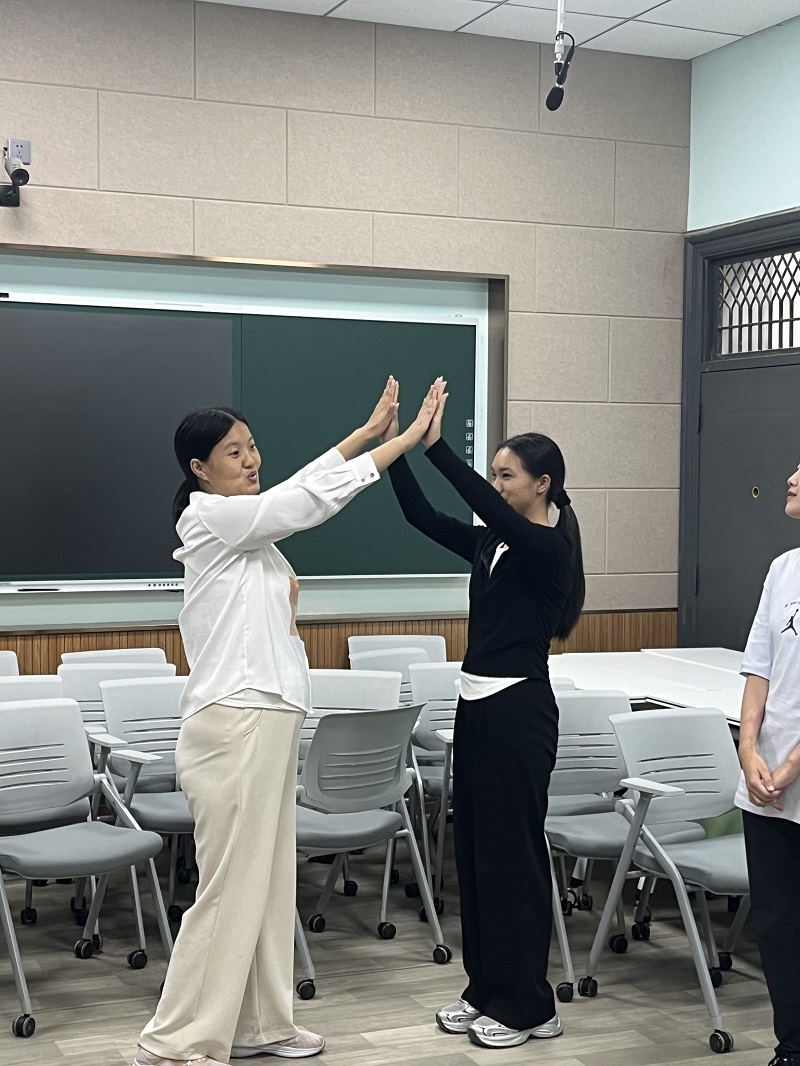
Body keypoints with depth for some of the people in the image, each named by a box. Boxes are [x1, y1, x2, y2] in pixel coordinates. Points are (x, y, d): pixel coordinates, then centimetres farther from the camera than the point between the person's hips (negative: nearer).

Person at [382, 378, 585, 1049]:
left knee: (513, 850, -2)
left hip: (519, 709, -9)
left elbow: (487, 508, -29)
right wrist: (394, 447, -7)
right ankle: (487, 990, 25)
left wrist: (436, 445, -34)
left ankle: (528, 1006, 10)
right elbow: (423, 517, 4)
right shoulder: (491, 544, 12)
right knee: (474, 846, 13)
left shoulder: (550, 548, -12)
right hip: (477, 703, 9)